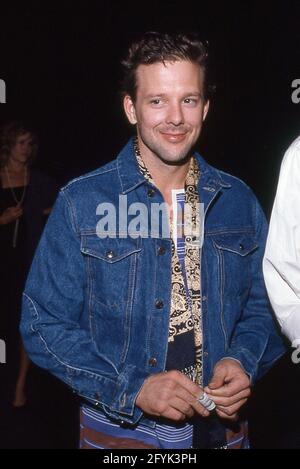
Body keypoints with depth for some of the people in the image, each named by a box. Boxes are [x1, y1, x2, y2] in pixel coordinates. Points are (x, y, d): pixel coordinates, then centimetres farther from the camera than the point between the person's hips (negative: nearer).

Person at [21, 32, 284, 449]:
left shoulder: (239, 202, -2)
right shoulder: (80, 203, -12)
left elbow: (262, 307, 6)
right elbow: (45, 325, -10)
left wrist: (242, 362, -13)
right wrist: (133, 388, -20)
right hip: (119, 431, -2)